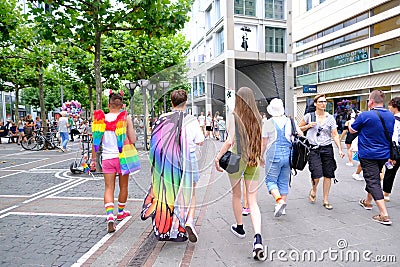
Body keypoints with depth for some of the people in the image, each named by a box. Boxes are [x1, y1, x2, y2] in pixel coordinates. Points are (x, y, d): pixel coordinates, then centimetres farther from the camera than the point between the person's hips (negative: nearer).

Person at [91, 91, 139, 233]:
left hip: (107, 158, 1)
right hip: (122, 157, -1)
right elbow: (133, 140, -8)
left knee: (109, 188, 6)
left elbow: (96, 141, -1)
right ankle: (121, 212, 36)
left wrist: (93, 159, 8)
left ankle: (110, 217, -10)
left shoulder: (101, 118, -3)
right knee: (123, 186, 18)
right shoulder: (126, 118, -7)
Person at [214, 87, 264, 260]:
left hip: (236, 159, -3)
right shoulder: (257, 118, 3)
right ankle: (258, 239, -9)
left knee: (236, 195, 19)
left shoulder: (233, 117, -9)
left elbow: (229, 141, -16)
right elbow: (261, 141, 7)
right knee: (253, 201, 5)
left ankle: (239, 228, 36)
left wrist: (217, 158, -8)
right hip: (254, 161, 3)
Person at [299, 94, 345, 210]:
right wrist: (308, 126, -8)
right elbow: (299, 128, 11)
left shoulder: (330, 118, 5)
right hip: (314, 149, -2)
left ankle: (326, 201, 19)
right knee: (316, 175, -13)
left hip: (327, 149, 3)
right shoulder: (309, 116, 1)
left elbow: (335, 135, 3)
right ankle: (313, 190, 21)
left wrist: (340, 149, -8)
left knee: (328, 175, 4)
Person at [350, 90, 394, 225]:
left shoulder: (365, 116, -19)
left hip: (368, 155, -7)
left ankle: (384, 215, -9)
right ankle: (368, 202, 42)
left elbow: (352, 130, -4)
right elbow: (390, 134, 19)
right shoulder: (391, 116, 3)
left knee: (373, 181, -4)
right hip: (384, 154, 7)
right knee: (374, 178, 23)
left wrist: (352, 121, 14)